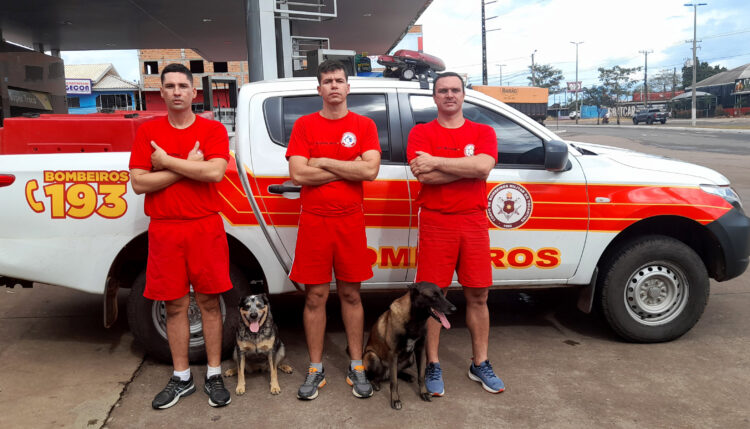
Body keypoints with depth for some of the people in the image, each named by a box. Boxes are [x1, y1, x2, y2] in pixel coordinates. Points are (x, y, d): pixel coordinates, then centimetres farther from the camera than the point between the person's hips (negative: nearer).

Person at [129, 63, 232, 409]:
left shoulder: (213, 130, 2)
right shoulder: (148, 131, 5)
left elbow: (215, 172, -16)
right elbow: (138, 183, -5)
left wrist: (168, 162, -12)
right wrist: (189, 166, -10)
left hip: (206, 228, -1)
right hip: (165, 230, 1)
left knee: (209, 302, 6)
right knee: (175, 306, 9)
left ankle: (214, 376, 18)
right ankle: (181, 378, 23)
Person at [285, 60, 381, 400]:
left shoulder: (364, 125, 4)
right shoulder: (304, 125, 5)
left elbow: (371, 170, -11)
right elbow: (298, 174, -8)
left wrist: (323, 162, -10)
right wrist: (350, 167, -8)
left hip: (350, 222, 0)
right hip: (313, 222, 0)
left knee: (350, 294, 9)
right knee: (315, 296, 5)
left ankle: (356, 367, 20)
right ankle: (315, 369, 19)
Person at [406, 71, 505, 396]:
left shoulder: (483, 132, 9)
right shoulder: (421, 132, 5)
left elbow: (484, 165, -13)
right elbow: (424, 175, -13)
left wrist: (436, 162, -13)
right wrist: (468, 166, -11)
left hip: (474, 223, 2)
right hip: (435, 223, -2)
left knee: (478, 296, 8)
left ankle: (480, 365, 23)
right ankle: (433, 366, 16)